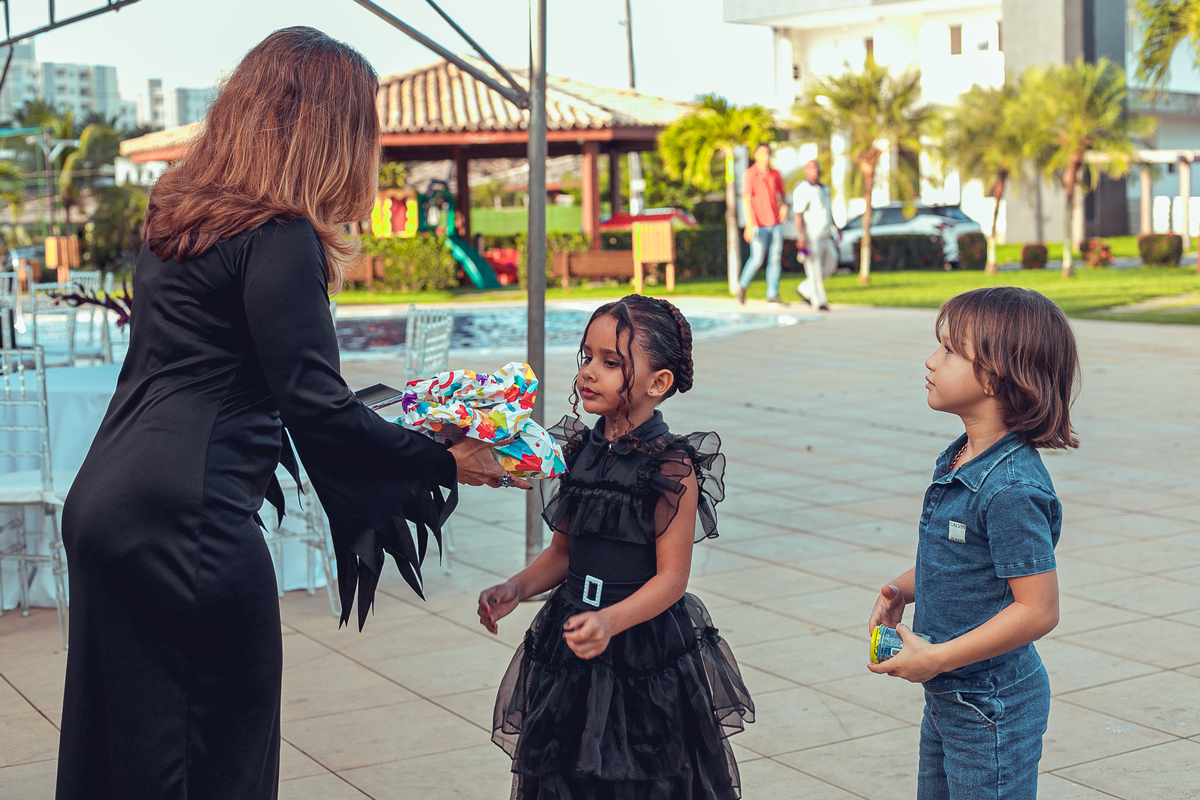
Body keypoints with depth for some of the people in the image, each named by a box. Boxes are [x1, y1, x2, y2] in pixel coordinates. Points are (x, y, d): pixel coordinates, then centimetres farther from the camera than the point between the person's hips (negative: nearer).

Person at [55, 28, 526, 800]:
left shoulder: (177, 212, 14)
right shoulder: (277, 237, -14)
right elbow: (315, 405, -18)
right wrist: (446, 460, -7)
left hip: (105, 504, 9)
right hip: (189, 521, -9)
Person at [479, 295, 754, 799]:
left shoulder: (671, 467, -14)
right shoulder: (578, 451, 4)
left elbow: (671, 577, -16)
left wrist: (610, 621, -29)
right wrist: (517, 588, -4)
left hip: (647, 653, -5)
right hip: (571, 647, 6)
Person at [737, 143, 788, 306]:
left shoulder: (775, 174, 8)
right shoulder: (749, 174, -7)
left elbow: (782, 194, 21)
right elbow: (746, 199, -13)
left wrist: (784, 206, -2)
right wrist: (749, 224, -21)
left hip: (776, 223, 5)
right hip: (759, 224, -5)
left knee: (775, 259, 2)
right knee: (757, 259, -6)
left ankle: (773, 295, 7)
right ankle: (742, 285, 19)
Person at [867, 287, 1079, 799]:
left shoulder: (1011, 488, -26)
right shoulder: (957, 462, 3)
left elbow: (1037, 610, -26)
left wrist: (936, 658, -21)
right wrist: (902, 589, 0)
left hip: (992, 710, -9)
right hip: (947, 698, 9)